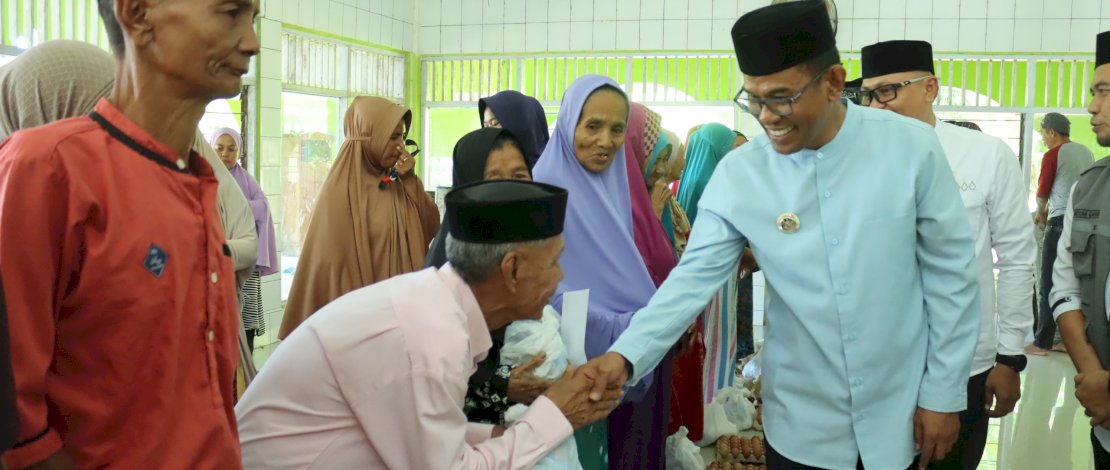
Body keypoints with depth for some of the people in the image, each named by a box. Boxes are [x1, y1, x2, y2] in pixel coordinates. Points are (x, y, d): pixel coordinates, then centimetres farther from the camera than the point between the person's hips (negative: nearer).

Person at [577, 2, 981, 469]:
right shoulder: (738, 175, -10)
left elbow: (951, 274, -5)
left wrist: (944, 393, -3)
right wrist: (626, 354, -24)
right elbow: (693, 277, -10)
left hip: (902, 415, 0)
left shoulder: (912, 147, -12)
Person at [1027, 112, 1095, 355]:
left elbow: (1043, 191, 4)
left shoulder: (1052, 155, -6)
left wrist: (1040, 213, 25)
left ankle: (1042, 342, 0)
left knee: (1050, 286, -2)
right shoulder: (1087, 153, 12)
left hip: (1061, 223, -7)